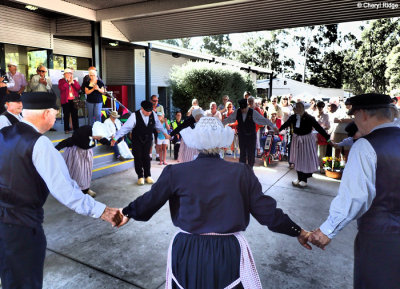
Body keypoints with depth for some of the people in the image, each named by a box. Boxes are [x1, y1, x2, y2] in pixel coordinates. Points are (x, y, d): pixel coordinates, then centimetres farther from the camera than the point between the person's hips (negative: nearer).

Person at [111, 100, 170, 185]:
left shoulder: (153, 114, -12)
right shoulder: (134, 116, -23)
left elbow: (158, 125, 7)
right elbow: (125, 127, -25)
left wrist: (165, 133, 18)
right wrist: (115, 138, -27)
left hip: (147, 140, 2)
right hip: (137, 140, -2)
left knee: (146, 157, 4)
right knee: (138, 157, 2)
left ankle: (148, 176, 19)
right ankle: (140, 177, 17)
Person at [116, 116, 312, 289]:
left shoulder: (175, 173, -10)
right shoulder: (242, 173, -11)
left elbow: (149, 201, 2)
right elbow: (266, 212, -6)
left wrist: (128, 212, 22)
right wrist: (298, 232, 9)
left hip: (186, 254, 1)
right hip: (228, 254, 0)